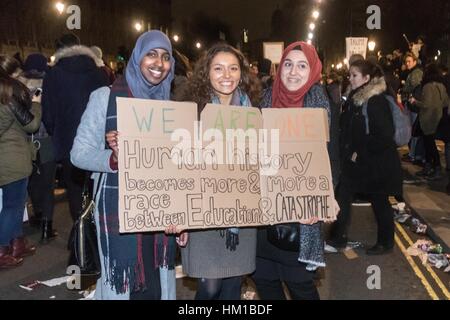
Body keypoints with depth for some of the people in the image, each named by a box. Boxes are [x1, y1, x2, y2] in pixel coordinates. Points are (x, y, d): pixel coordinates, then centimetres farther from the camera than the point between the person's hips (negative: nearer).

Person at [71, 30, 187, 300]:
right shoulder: (107, 96, -2)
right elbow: (79, 153, -6)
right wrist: (113, 158, -25)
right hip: (119, 208, -3)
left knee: (159, 285, 10)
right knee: (122, 284, 3)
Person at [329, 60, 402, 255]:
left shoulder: (377, 101, -18)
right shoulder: (354, 98, 7)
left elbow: (385, 135, -22)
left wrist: (361, 153, -18)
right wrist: (347, 152, 6)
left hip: (375, 164, -8)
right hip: (355, 161, 8)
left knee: (379, 202, 5)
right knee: (342, 197, 8)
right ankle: (339, 237, 22)